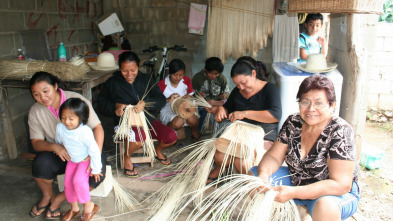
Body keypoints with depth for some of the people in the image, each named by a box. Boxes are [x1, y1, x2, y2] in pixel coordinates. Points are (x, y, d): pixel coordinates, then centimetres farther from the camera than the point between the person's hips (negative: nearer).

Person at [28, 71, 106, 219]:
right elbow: (36, 142, -3)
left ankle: (59, 198, -4)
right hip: (57, 152, 2)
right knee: (40, 164, -29)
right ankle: (47, 195, 5)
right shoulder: (35, 111, -6)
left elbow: (97, 127, -18)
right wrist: (54, 146, -27)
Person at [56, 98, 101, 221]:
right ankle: (74, 208, 24)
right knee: (68, 183, 0)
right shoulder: (60, 128, -18)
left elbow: (94, 151, -26)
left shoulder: (85, 132, -35)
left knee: (78, 180, -23)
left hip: (86, 160, -6)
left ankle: (88, 207, -3)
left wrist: (95, 169, -18)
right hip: (72, 160, 6)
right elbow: (58, 142, 7)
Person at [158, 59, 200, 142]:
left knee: (192, 120, -30)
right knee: (178, 122, -36)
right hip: (168, 109, -3)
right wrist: (169, 100, -26)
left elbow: (190, 95, 12)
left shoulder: (186, 80, 3)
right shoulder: (162, 84, -9)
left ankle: (194, 131, 8)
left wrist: (186, 97, -13)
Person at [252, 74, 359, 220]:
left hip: (335, 193, -5)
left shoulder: (340, 132, -22)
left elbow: (341, 184, -26)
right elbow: (274, 156, -4)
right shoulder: (293, 122, -6)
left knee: (325, 206, -38)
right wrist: (263, 174, -28)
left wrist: (294, 192, -35)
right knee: (253, 174, -5)